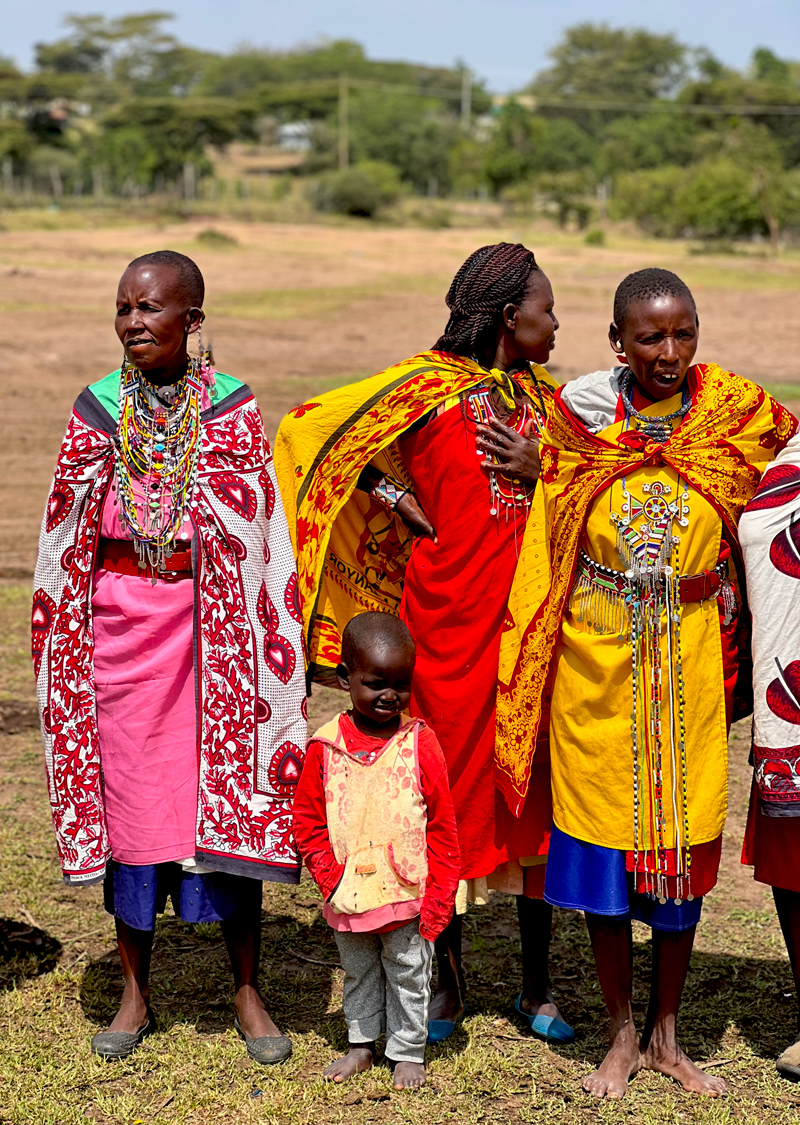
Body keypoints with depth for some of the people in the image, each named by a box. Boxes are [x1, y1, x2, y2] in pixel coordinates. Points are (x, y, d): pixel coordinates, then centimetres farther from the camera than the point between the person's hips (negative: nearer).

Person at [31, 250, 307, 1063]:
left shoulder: (234, 410, -3)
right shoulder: (97, 410, 2)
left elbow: (267, 538, 0)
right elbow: (68, 542, 9)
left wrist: (274, 643, -4)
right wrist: (66, 637, 7)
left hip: (215, 624, -1)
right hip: (123, 623, 2)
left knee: (230, 794, 3)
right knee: (128, 797, 7)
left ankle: (247, 993, 16)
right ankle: (134, 993, 20)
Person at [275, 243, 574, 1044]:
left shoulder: (543, 395, 10)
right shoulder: (424, 389, -5)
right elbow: (307, 428, -2)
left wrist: (541, 470, -5)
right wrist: (391, 494, -6)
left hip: (532, 620, 4)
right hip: (449, 619, -4)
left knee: (536, 788, 7)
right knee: (450, 789, 5)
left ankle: (536, 985, 20)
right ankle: (449, 980, 21)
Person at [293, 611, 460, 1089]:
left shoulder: (420, 744, -11)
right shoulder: (325, 746, -8)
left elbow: (442, 828, -6)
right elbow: (307, 821, -1)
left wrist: (437, 897, -8)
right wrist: (332, 879, -9)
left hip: (408, 893, -2)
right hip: (348, 898, 2)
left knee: (408, 974, 12)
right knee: (358, 973, 20)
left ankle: (409, 1051, 30)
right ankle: (362, 1043, 38)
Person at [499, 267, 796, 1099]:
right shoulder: (580, 412, -2)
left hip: (691, 650, 1)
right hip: (598, 651, 0)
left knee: (683, 837, 7)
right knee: (603, 834, 4)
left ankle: (666, 1035, 25)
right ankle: (621, 1036, 21)